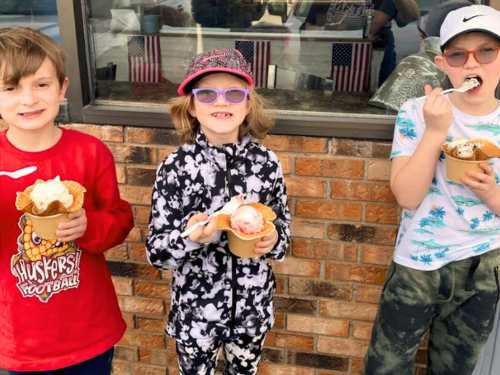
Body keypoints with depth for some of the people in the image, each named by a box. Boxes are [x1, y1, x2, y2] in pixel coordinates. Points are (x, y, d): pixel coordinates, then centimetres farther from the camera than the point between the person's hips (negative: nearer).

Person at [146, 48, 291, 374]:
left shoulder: (266, 162, -9)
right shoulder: (176, 167, -15)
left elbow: (283, 223, 5)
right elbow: (156, 251, -12)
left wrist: (274, 240, -17)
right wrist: (190, 236, -31)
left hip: (253, 305, 2)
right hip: (195, 309, -2)